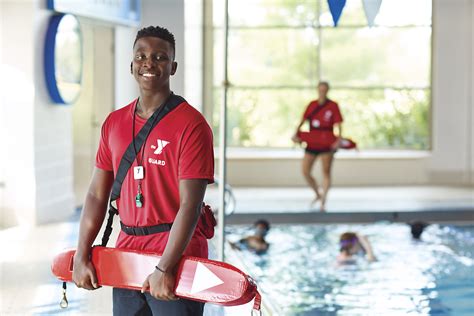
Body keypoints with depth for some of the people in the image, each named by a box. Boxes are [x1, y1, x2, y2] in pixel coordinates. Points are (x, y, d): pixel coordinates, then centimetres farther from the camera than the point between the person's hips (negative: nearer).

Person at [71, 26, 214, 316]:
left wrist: (165, 268, -21)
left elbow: (190, 205, -17)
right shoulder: (114, 123, 8)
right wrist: (82, 256, 4)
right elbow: (97, 196, 10)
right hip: (126, 258, 6)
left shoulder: (191, 124, -11)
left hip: (175, 258, -6)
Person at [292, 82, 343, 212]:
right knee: (305, 172, 2)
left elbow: (338, 124, -5)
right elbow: (303, 121, 8)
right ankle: (318, 194, 24)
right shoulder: (312, 105, 8)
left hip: (327, 143, -4)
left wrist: (339, 140, -18)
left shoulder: (333, 106, -2)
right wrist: (296, 134, -6)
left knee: (326, 172, -3)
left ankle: (323, 202, -1)